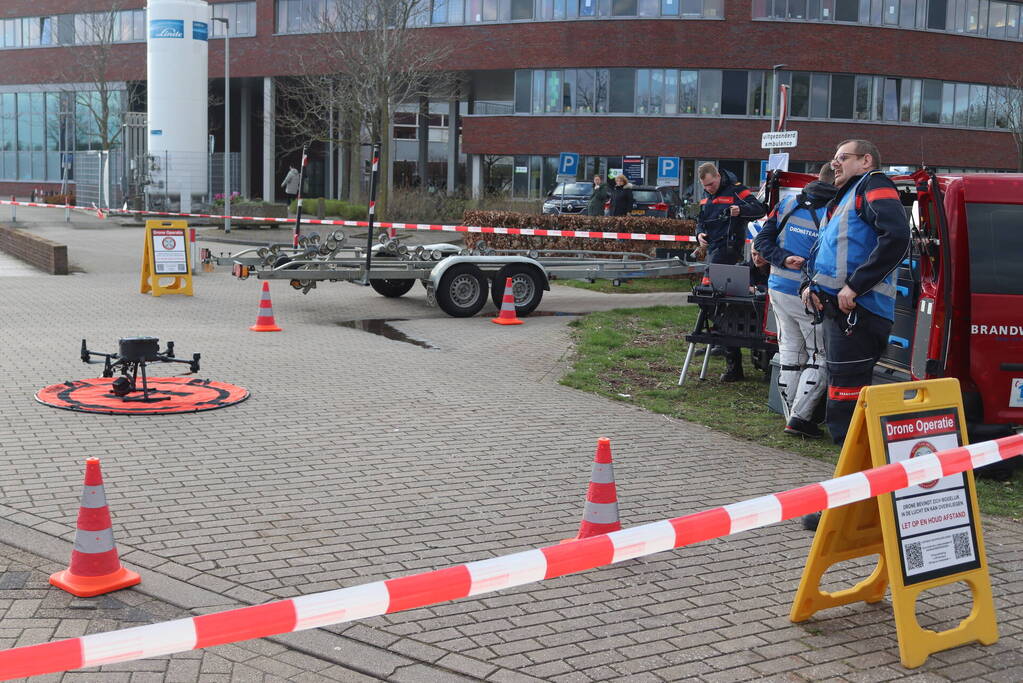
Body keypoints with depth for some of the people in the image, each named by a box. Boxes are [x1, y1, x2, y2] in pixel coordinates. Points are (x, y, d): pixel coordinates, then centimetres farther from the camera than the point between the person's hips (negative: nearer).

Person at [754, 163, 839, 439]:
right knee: (820, 356, 7)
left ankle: (792, 415, 19)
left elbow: (762, 240, 1)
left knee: (790, 352, 15)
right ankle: (800, 417, 1)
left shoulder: (788, 203, 4)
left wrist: (783, 259, -7)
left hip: (779, 289, 5)